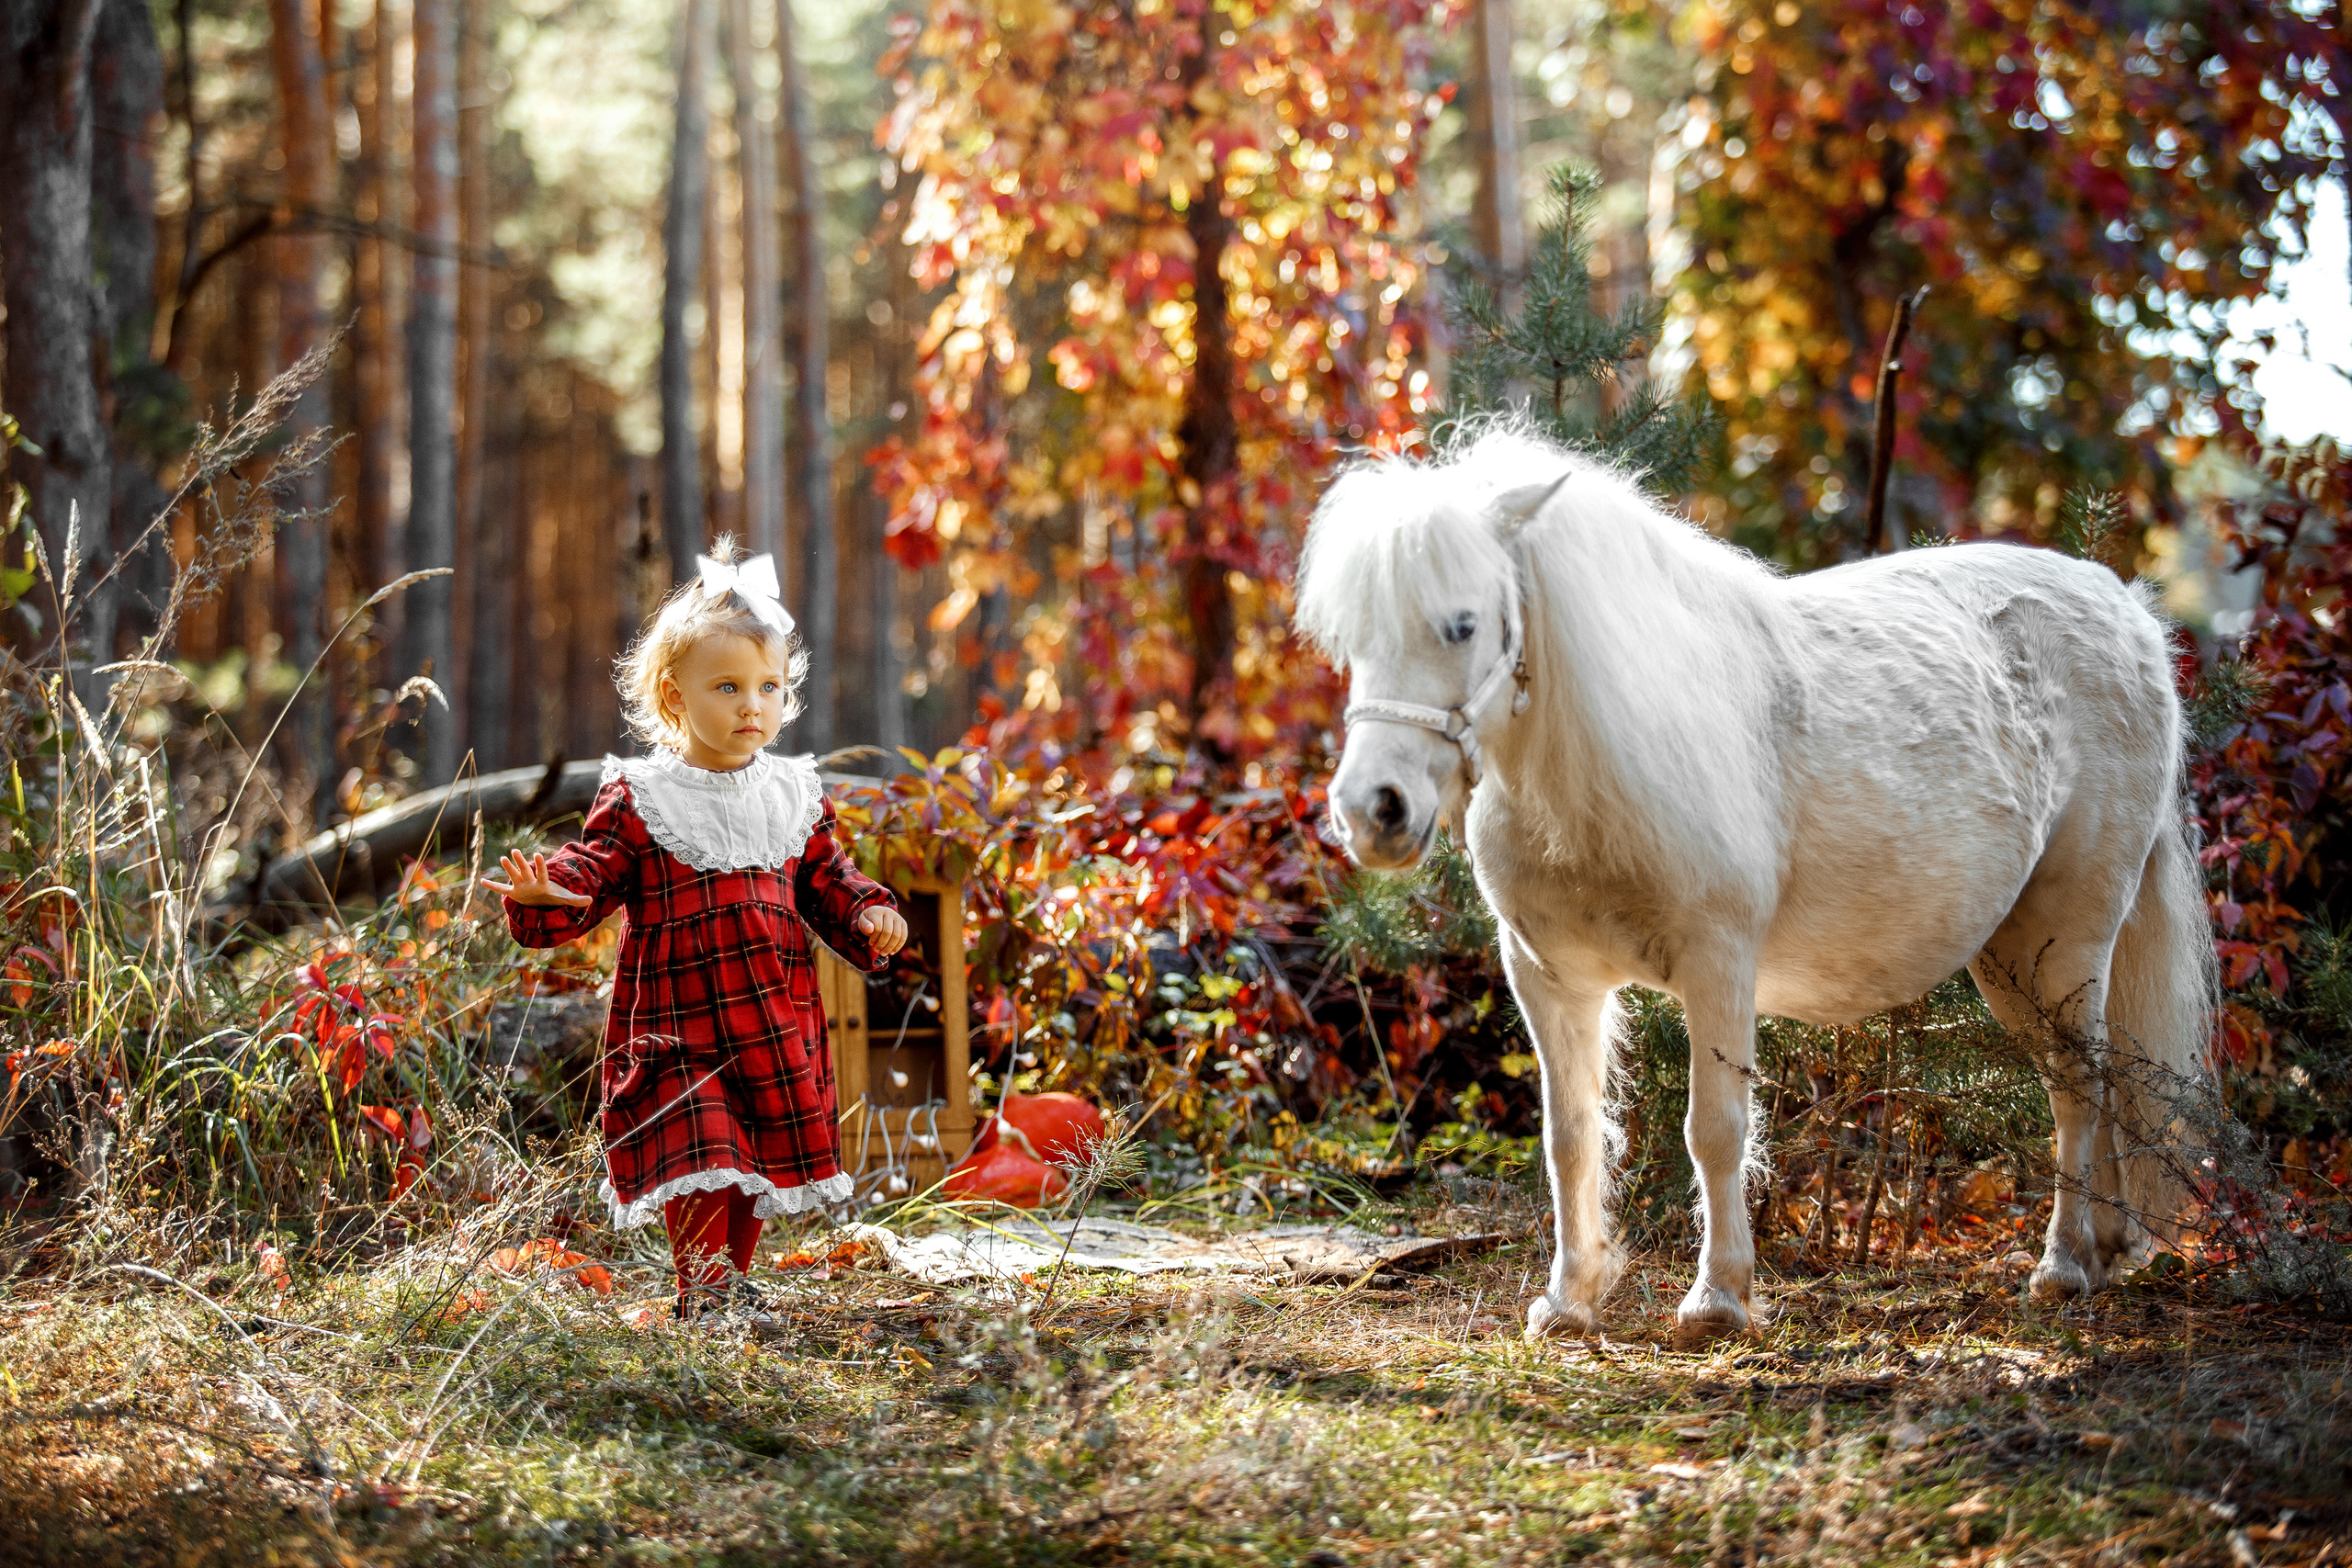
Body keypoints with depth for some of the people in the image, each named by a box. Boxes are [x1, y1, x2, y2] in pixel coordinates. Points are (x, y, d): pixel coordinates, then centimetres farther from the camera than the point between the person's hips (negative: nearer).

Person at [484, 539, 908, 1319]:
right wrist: (543, 896, -30)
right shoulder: (639, 801, -5)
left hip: (776, 1028, 4)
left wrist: (869, 917, -5)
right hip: (676, 1030, -4)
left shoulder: (794, 798, 7)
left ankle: (730, 1277, 29)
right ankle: (703, 1288, -2)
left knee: (762, 1162, 12)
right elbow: (591, 875, -9)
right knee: (699, 1164, -13)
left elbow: (826, 882, 14)